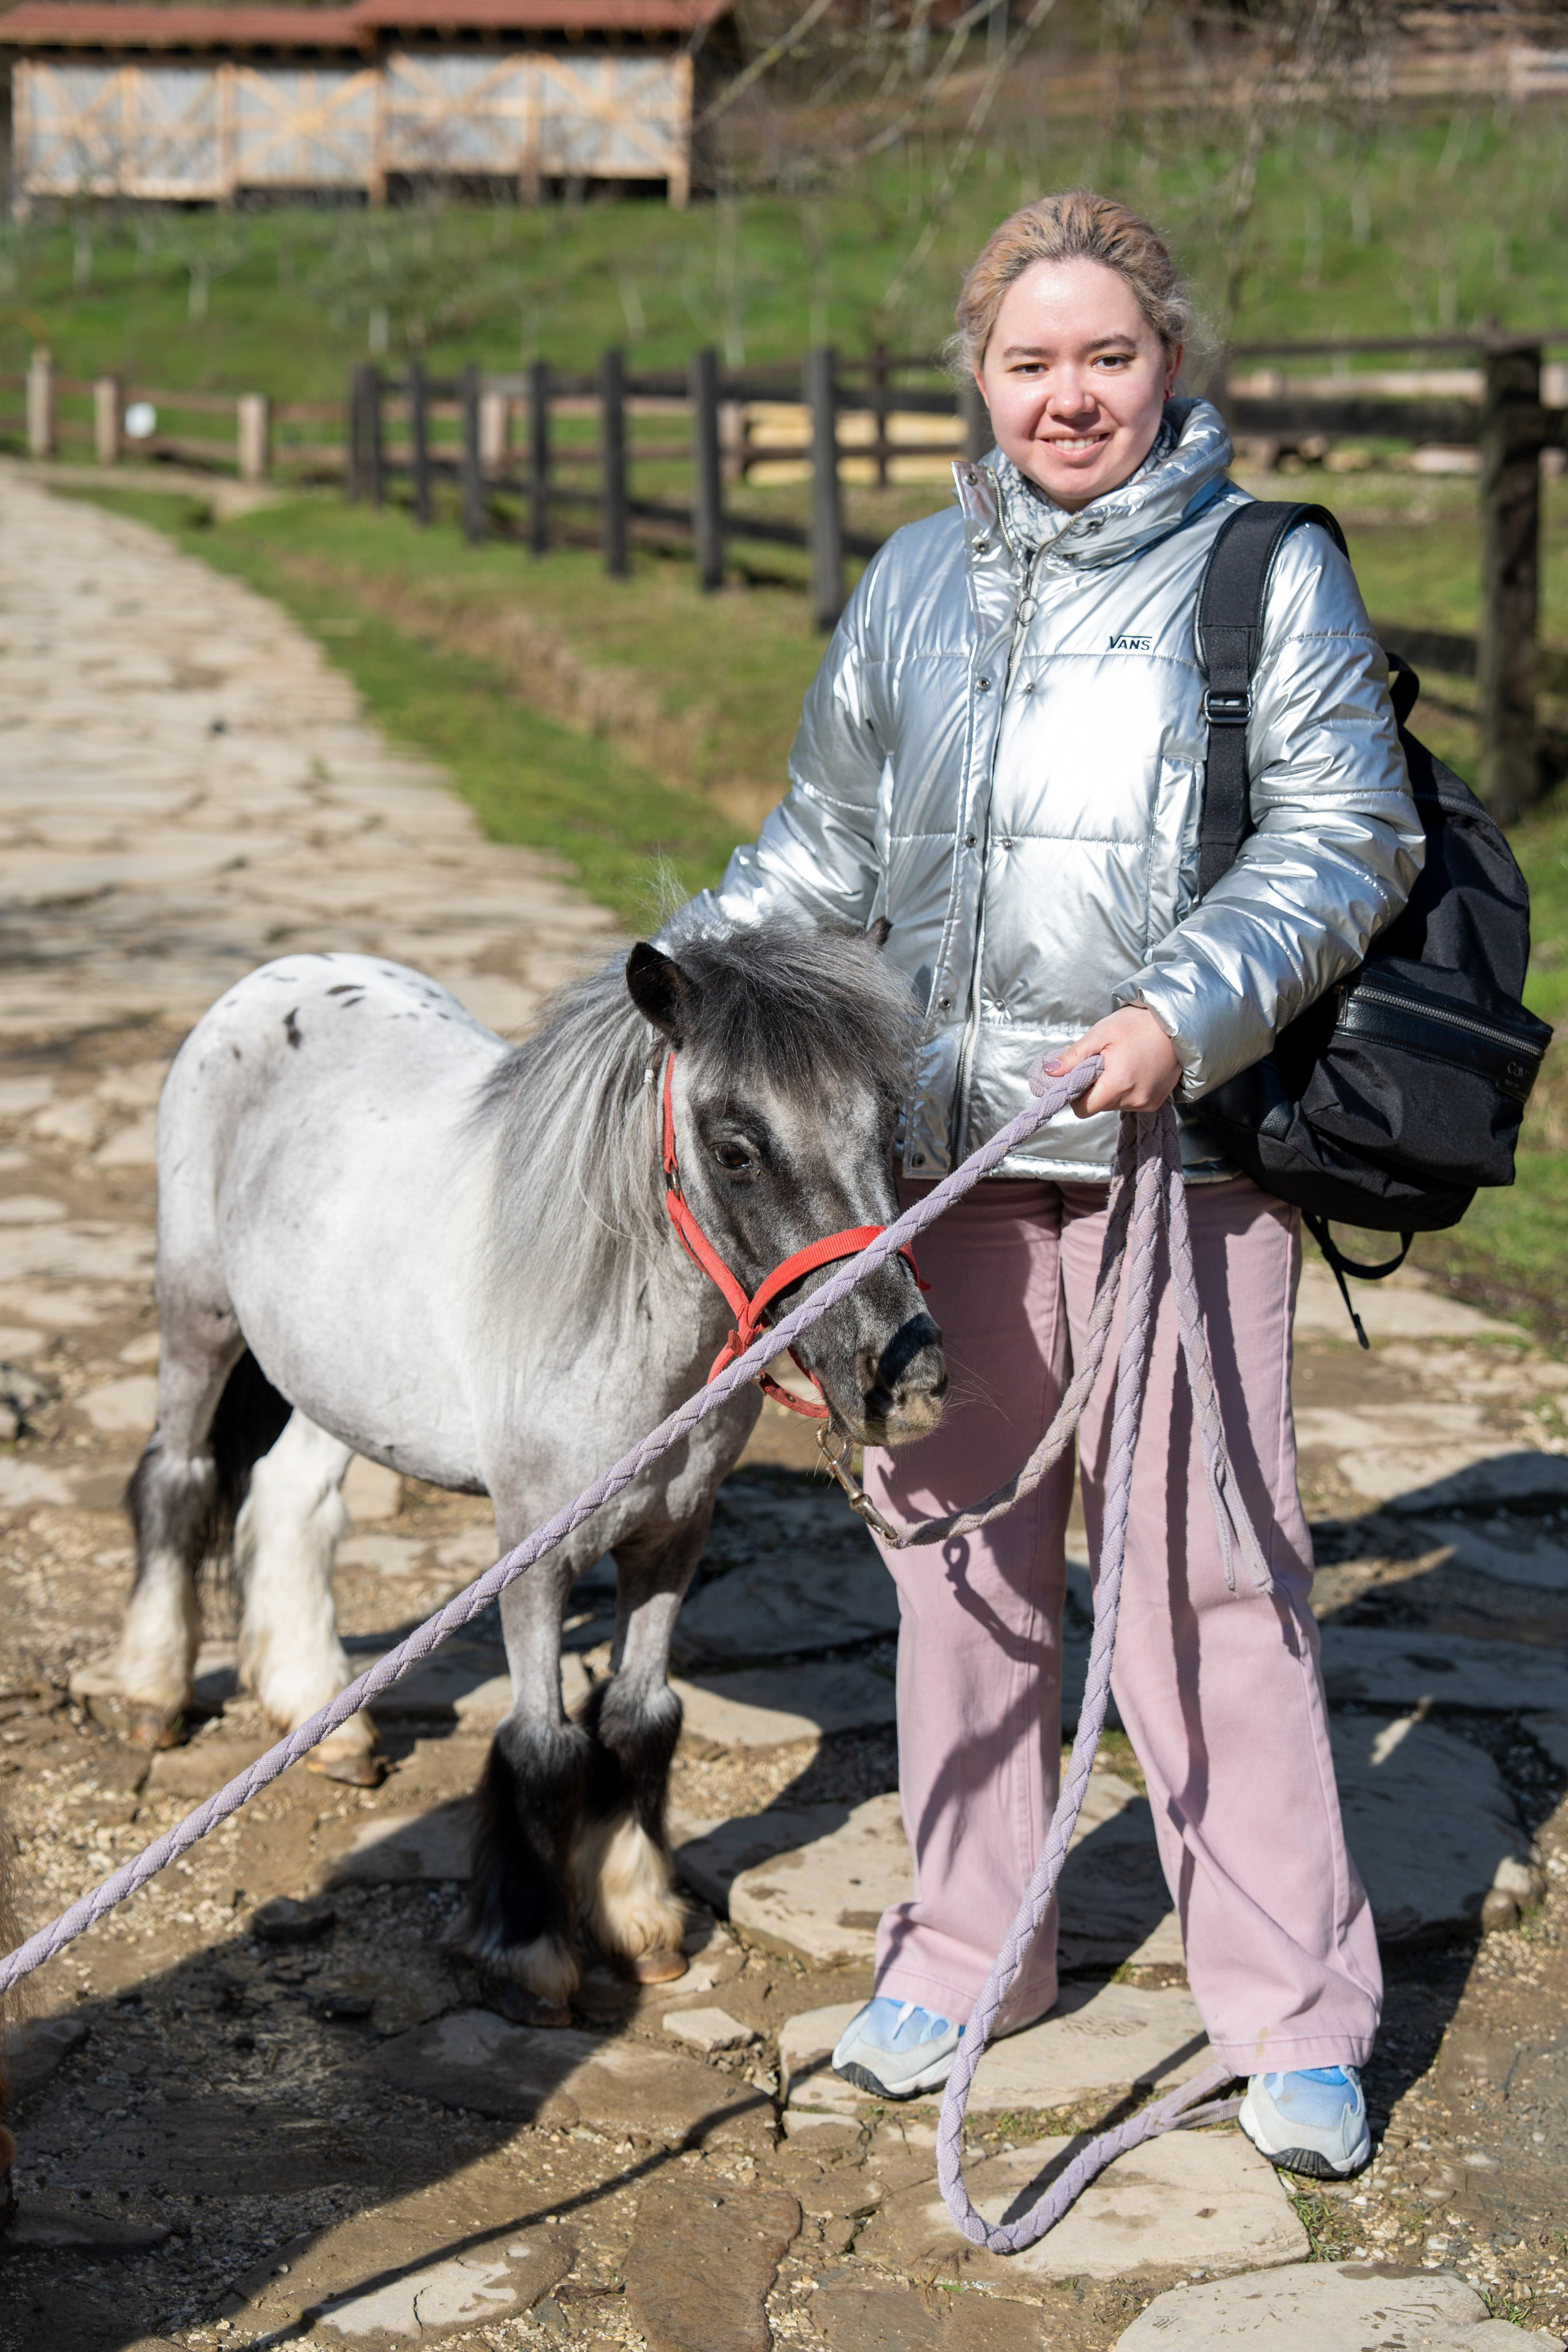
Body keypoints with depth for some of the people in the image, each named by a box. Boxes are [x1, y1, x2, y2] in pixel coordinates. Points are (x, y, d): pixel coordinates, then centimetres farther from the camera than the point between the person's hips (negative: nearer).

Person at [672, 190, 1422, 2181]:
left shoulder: (1272, 575, -1)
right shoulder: (915, 583, 12)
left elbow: (1345, 839, -6)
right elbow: (823, 841, 22)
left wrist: (1187, 1007, -19)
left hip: (1175, 1146, -4)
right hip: (943, 1140, 5)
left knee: (1204, 1560, -5)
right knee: (960, 1542, 12)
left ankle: (1295, 2014, 6)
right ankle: (963, 1950, 26)